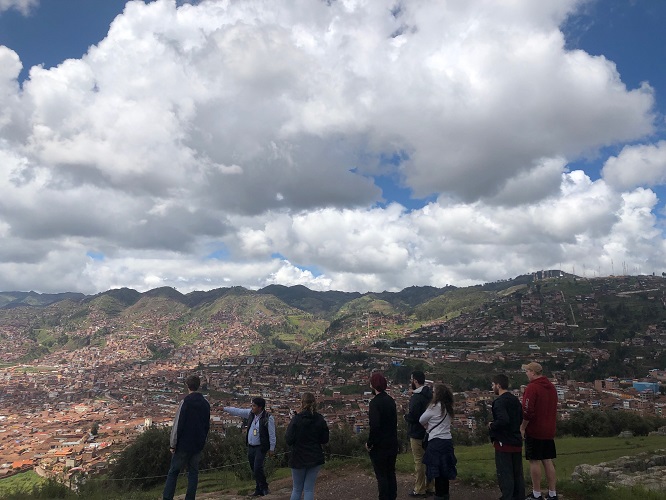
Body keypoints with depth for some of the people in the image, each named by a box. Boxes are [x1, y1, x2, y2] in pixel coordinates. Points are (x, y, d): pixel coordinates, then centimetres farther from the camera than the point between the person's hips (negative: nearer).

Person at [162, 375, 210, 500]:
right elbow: (207, 425, 14)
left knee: (173, 472, 4)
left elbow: (178, 424, -14)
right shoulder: (205, 404, 7)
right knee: (193, 473, 11)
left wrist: (173, 444, -8)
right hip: (198, 445, 5)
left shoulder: (186, 402, -12)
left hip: (184, 445, -5)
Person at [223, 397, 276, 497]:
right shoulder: (251, 413, 2)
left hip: (261, 448, -7)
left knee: (257, 469, -13)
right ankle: (258, 490, 23)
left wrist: (271, 449, -10)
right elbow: (238, 411, 8)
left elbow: (272, 435, -12)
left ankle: (264, 488, 6)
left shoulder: (268, 418, -16)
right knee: (254, 470, 12)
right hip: (250, 447, 7)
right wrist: (224, 408, 7)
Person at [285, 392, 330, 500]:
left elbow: (289, 440, -15)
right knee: (309, 489, 9)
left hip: (298, 458, -2)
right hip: (315, 458, 2)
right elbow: (325, 440, 0)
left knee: (297, 489, 14)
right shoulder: (320, 419, -4)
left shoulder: (296, 419, -14)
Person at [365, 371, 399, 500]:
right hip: (392, 444, 8)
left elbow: (374, 426, -25)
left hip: (379, 446, -8)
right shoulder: (390, 400, 5)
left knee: (381, 475, 2)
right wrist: (393, 438, 15)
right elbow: (394, 421, 11)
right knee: (391, 473, 17)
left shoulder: (375, 402, -20)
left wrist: (369, 443, -14)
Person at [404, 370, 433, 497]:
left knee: (419, 461, 2)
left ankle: (419, 490, 12)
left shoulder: (417, 397, -22)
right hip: (428, 432, 9)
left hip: (417, 434, -9)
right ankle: (428, 487, 28)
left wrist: (406, 416, -5)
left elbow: (412, 417, -26)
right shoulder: (429, 394, 5)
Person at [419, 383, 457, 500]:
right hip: (448, 441, 8)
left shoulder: (435, 407, -12)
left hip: (436, 442, -8)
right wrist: (431, 426, 11)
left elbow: (421, 420, -1)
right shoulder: (448, 408, 9)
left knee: (437, 472, -1)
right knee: (445, 471, 15)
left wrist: (427, 426, 18)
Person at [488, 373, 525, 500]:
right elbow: (521, 419, 15)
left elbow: (503, 420, -30)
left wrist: (492, 426, -14)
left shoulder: (499, 401, -17)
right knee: (517, 473, 15)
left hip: (504, 442, -8)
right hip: (517, 442, 8)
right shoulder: (516, 400, 9)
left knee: (505, 474, 0)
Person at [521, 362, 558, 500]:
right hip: (549, 431, 8)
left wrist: (522, 428, -12)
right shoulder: (552, 387, 10)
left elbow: (528, 411, -22)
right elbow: (553, 409, 18)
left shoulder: (532, 388, -17)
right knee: (548, 461, 12)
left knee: (534, 461, 1)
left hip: (534, 431, -8)